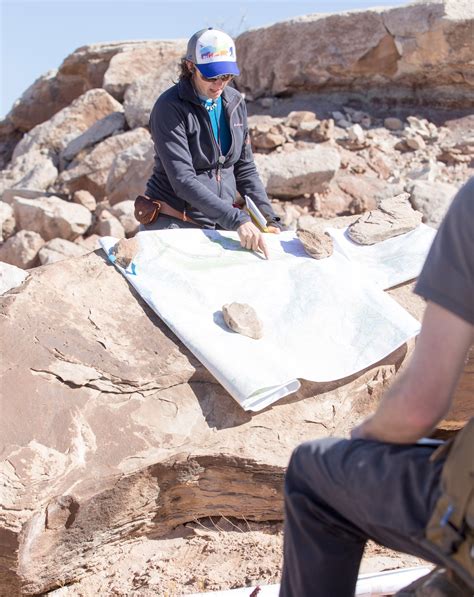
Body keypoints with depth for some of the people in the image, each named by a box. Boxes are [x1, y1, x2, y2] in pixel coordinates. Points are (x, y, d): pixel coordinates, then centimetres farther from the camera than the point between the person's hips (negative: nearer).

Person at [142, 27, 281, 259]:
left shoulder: (234, 102, 5)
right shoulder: (170, 107, -13)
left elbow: (245, 169, 12)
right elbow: (183, 181, -22)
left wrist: (268, 219, 0)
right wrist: (237, 220, -29)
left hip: (220, 224, 5)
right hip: (173, 224, -5)